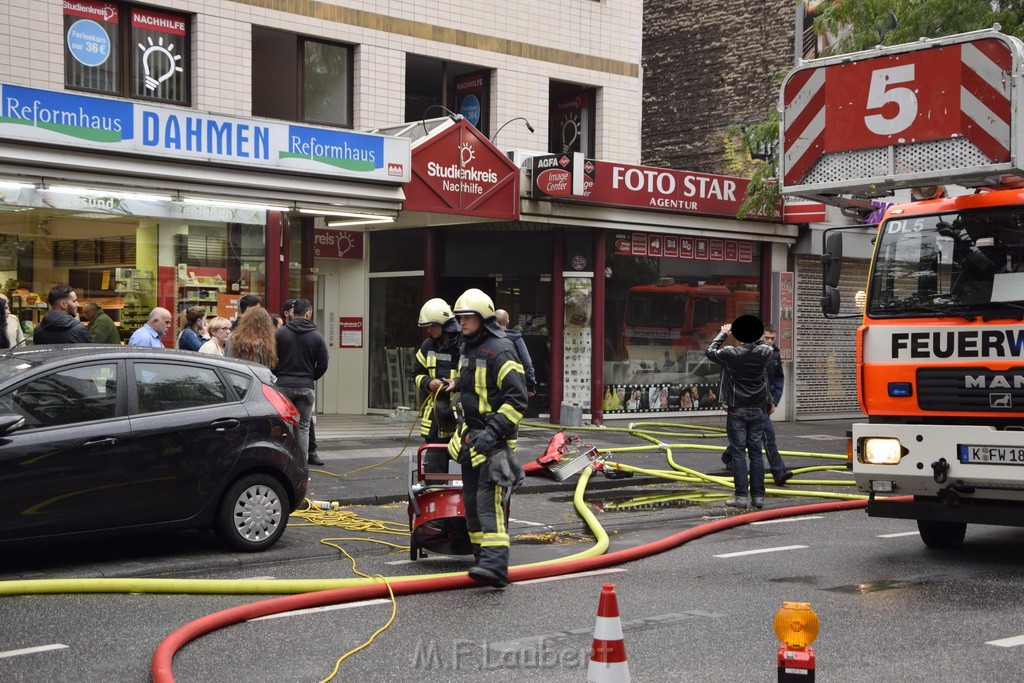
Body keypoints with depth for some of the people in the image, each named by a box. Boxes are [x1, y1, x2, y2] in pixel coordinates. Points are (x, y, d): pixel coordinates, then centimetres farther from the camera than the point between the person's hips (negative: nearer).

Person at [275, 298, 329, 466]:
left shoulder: (280, 333, -2)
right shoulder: (317, 336, -1)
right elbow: (323, 365, -1)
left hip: (283, 384, 0)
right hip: (306, 387, 0)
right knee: (303, 426, 5)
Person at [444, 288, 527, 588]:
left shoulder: (499, 350, -15)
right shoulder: (467, 349, 15)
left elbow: (517, 398, -19)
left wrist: (494, 431, -26)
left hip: (495, 438, -10)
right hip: (472, 434, 10)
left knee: (489, 498, -20)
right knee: (471, 500, 12)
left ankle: (495, 565, -28)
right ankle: (483, 555, 22)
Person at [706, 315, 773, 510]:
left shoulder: (731, 354, -13)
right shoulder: (764, 352, -4)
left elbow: (710, 352, 7)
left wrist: (723, 333, 19)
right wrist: (753, 336, 27)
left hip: (737, 410, -3)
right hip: (757, 409, 3)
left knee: (738, 452, -1)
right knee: (756, 453, 6)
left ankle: (741, 496, -5)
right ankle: (758, 496, 7)